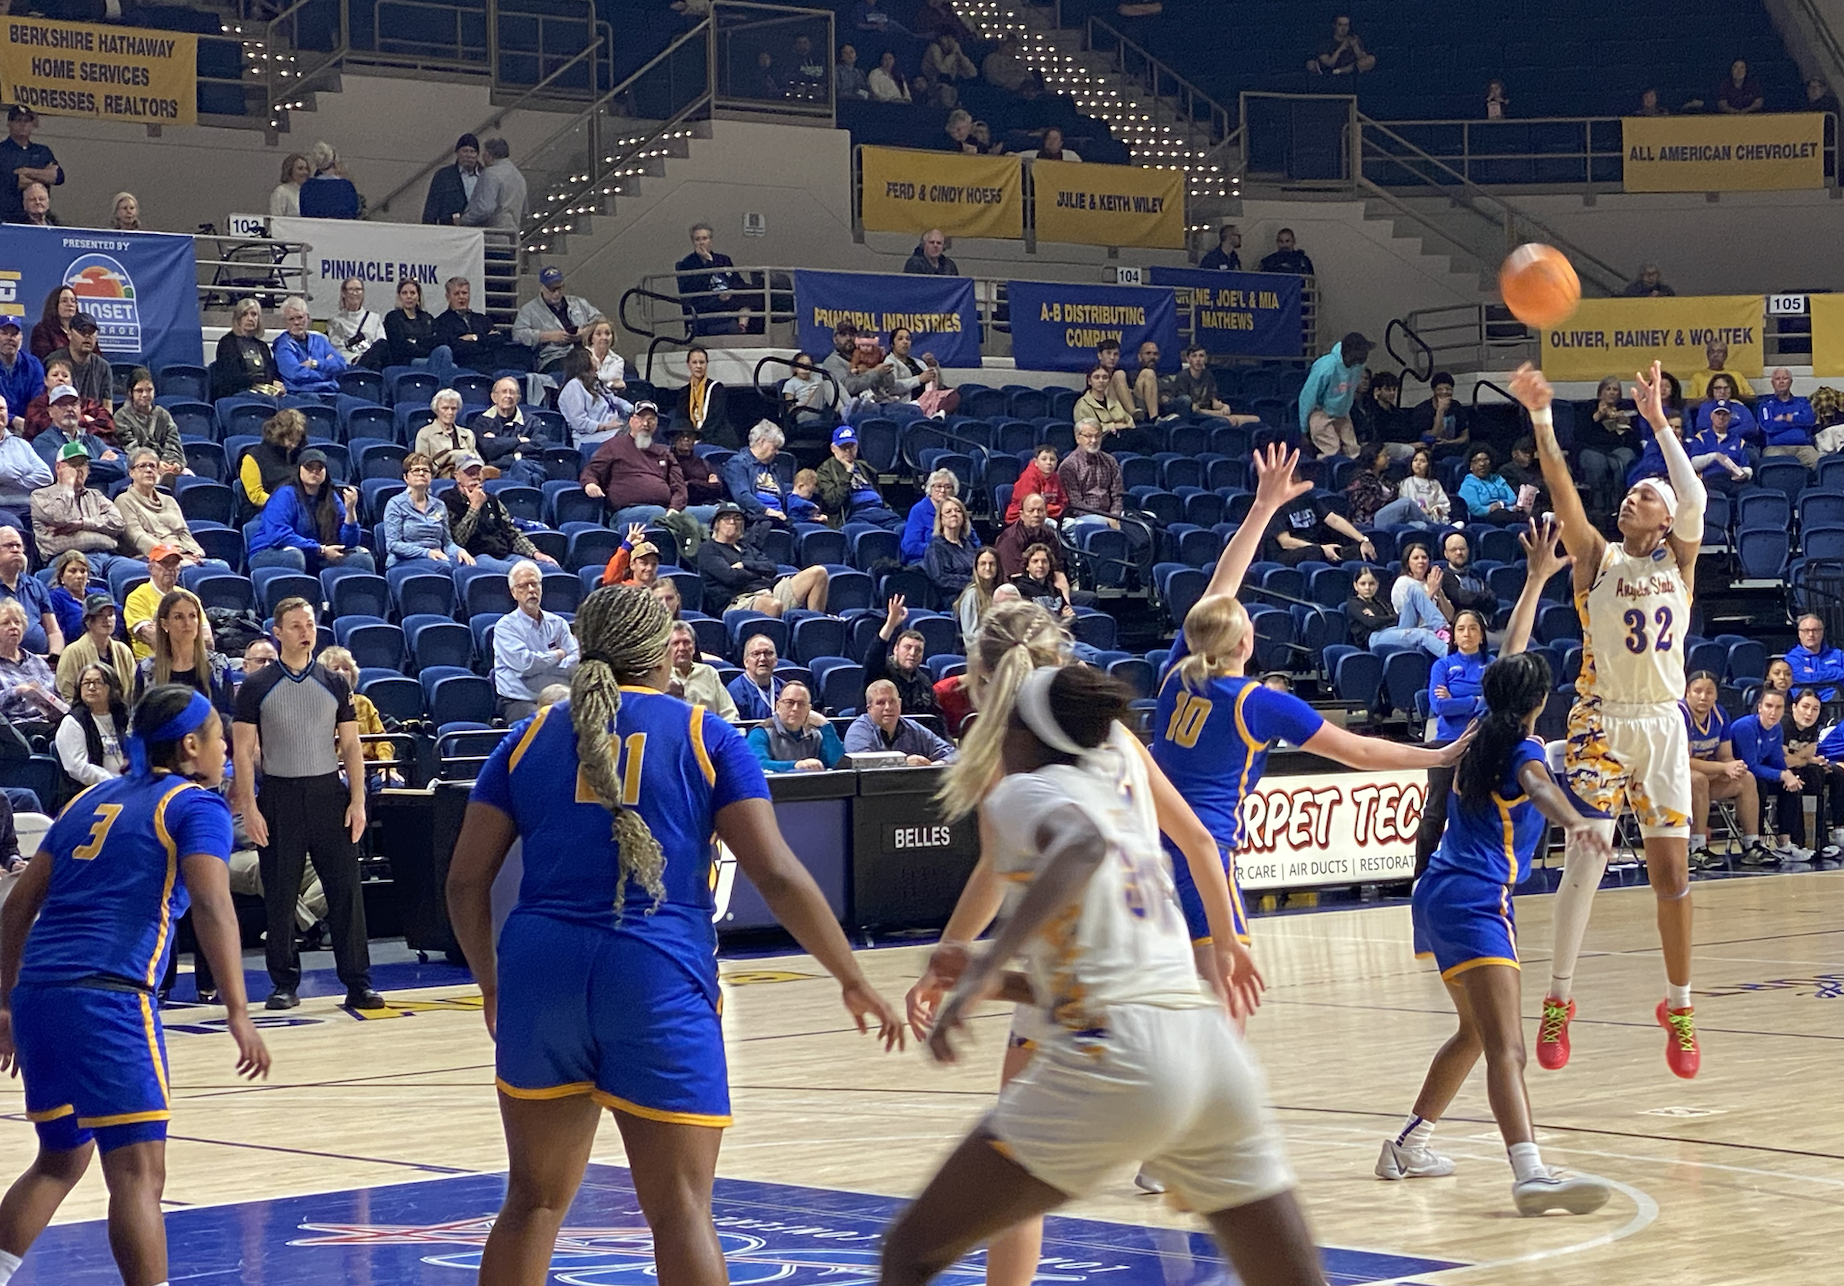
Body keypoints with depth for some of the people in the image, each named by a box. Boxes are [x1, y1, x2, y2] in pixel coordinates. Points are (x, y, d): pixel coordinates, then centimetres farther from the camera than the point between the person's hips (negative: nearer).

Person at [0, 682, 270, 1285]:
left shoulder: (92, 799, 22)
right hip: (107, 997, -7)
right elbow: (211, 905, -13)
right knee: (138, 1169, -9)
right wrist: (238, 1013, -17)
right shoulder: (196, 806, 3)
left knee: (60, 1160, 22)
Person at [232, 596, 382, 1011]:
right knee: (280, 895, 3)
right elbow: (243, 749, 0)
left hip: (328, 793, 1)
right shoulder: (256, 687, 1)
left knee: (345, 890, -2)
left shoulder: (334, 684, 8)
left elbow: (351, 746, 8)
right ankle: (285, 984, 13)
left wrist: (357, 801, -1)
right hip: (279, 795, -1)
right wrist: (249, 807, -8)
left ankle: (358, 983, 2)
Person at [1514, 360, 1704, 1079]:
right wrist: (1540, 418, -24)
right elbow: (1563, 493, -11)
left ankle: (1679, 1005, 16)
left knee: (1671, 869, 3)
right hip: (1602, 720, -2)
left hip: (1662, 725, 2)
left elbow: (1695, 499, -11)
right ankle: (1558, 1000, -2)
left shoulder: (1678, 561, 7)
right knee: (1586, 855, -10)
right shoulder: (1597, 558, 3)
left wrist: (1657, 422, -15)